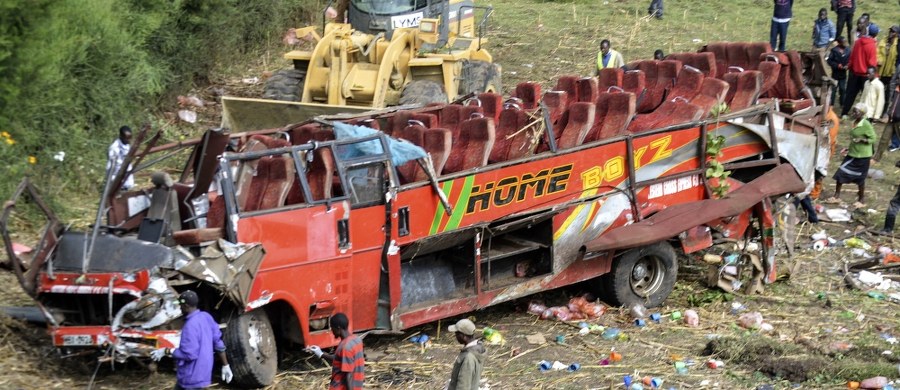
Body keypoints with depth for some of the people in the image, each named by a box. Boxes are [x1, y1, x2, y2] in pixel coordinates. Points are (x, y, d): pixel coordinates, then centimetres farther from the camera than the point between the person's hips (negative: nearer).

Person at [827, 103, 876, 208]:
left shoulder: (866, 125, -19)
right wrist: (848, 148, 15)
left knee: (860, 179, 5)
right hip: (852, 154, 8)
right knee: (840, 174, 5)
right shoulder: (855, 123, 6)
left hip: (862, 156, -8)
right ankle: (837, 196, 16)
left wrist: (861, 140, -30)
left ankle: (862, 200, 22)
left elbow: (873, 139, -18)